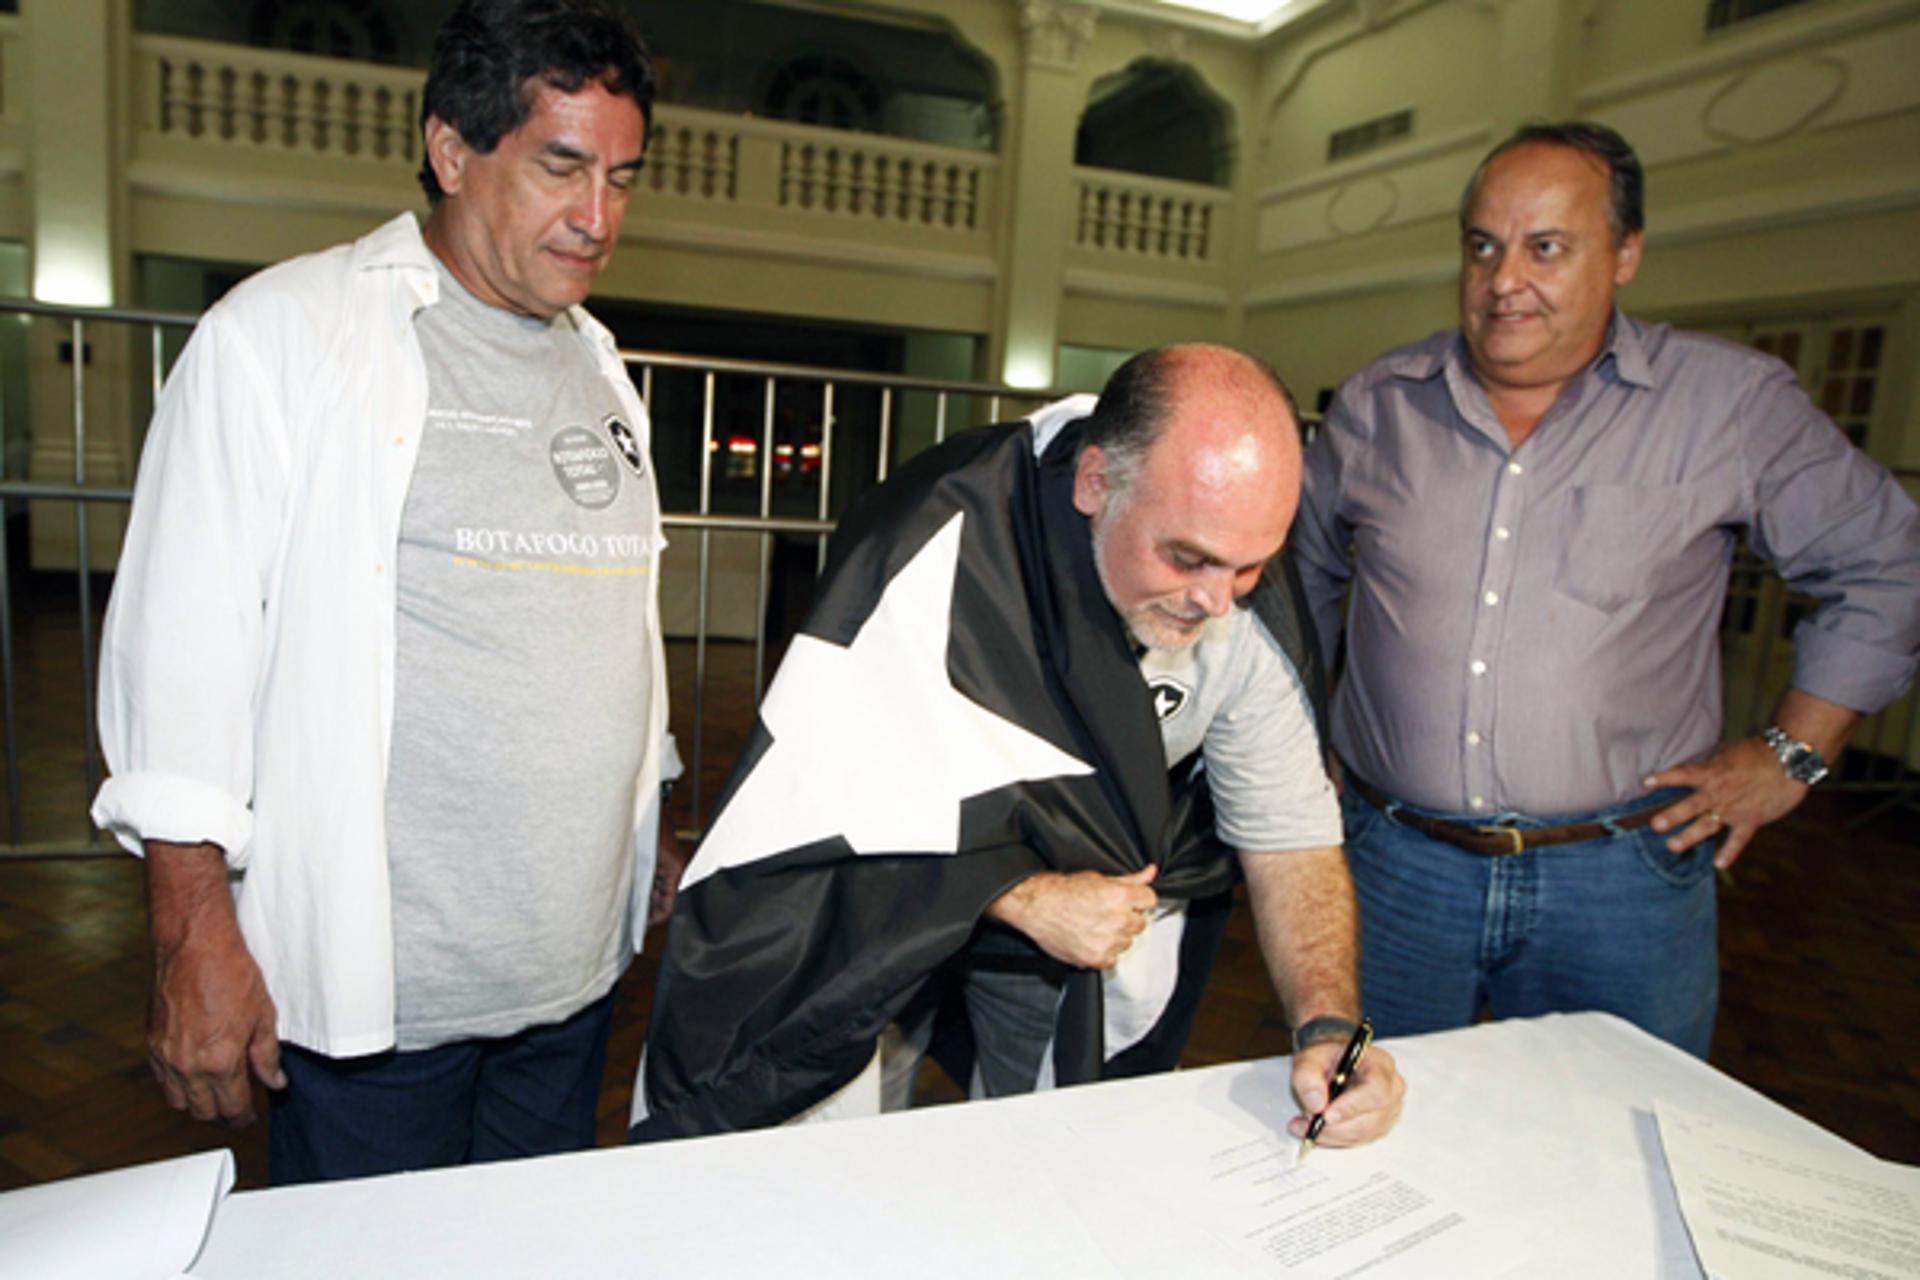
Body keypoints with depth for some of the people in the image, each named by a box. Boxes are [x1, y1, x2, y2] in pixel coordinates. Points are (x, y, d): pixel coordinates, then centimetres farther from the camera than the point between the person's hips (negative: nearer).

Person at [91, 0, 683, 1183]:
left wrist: (654, 828, 18)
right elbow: (182, 641, -9)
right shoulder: (284, 333, -6)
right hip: (373, 988, -5)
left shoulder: (600, 368, 11)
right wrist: (195, 938, -11)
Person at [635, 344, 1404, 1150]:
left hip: (1101, 889, 4)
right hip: (888, 883, -3)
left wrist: (1329, 1024, -25)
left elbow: (1289, 834, -10)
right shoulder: (941, 536, -33)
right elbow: (833, 782, -29)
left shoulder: (1246, 616, -18)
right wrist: (1024, 897, -31)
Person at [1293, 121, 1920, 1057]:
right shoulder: (1376, 404, 4)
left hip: (1620, 879, -1)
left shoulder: (1731, 403, -1)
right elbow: (1305, 572, 17)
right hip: (1393, 861, 2)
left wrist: (1791, 754, 4)